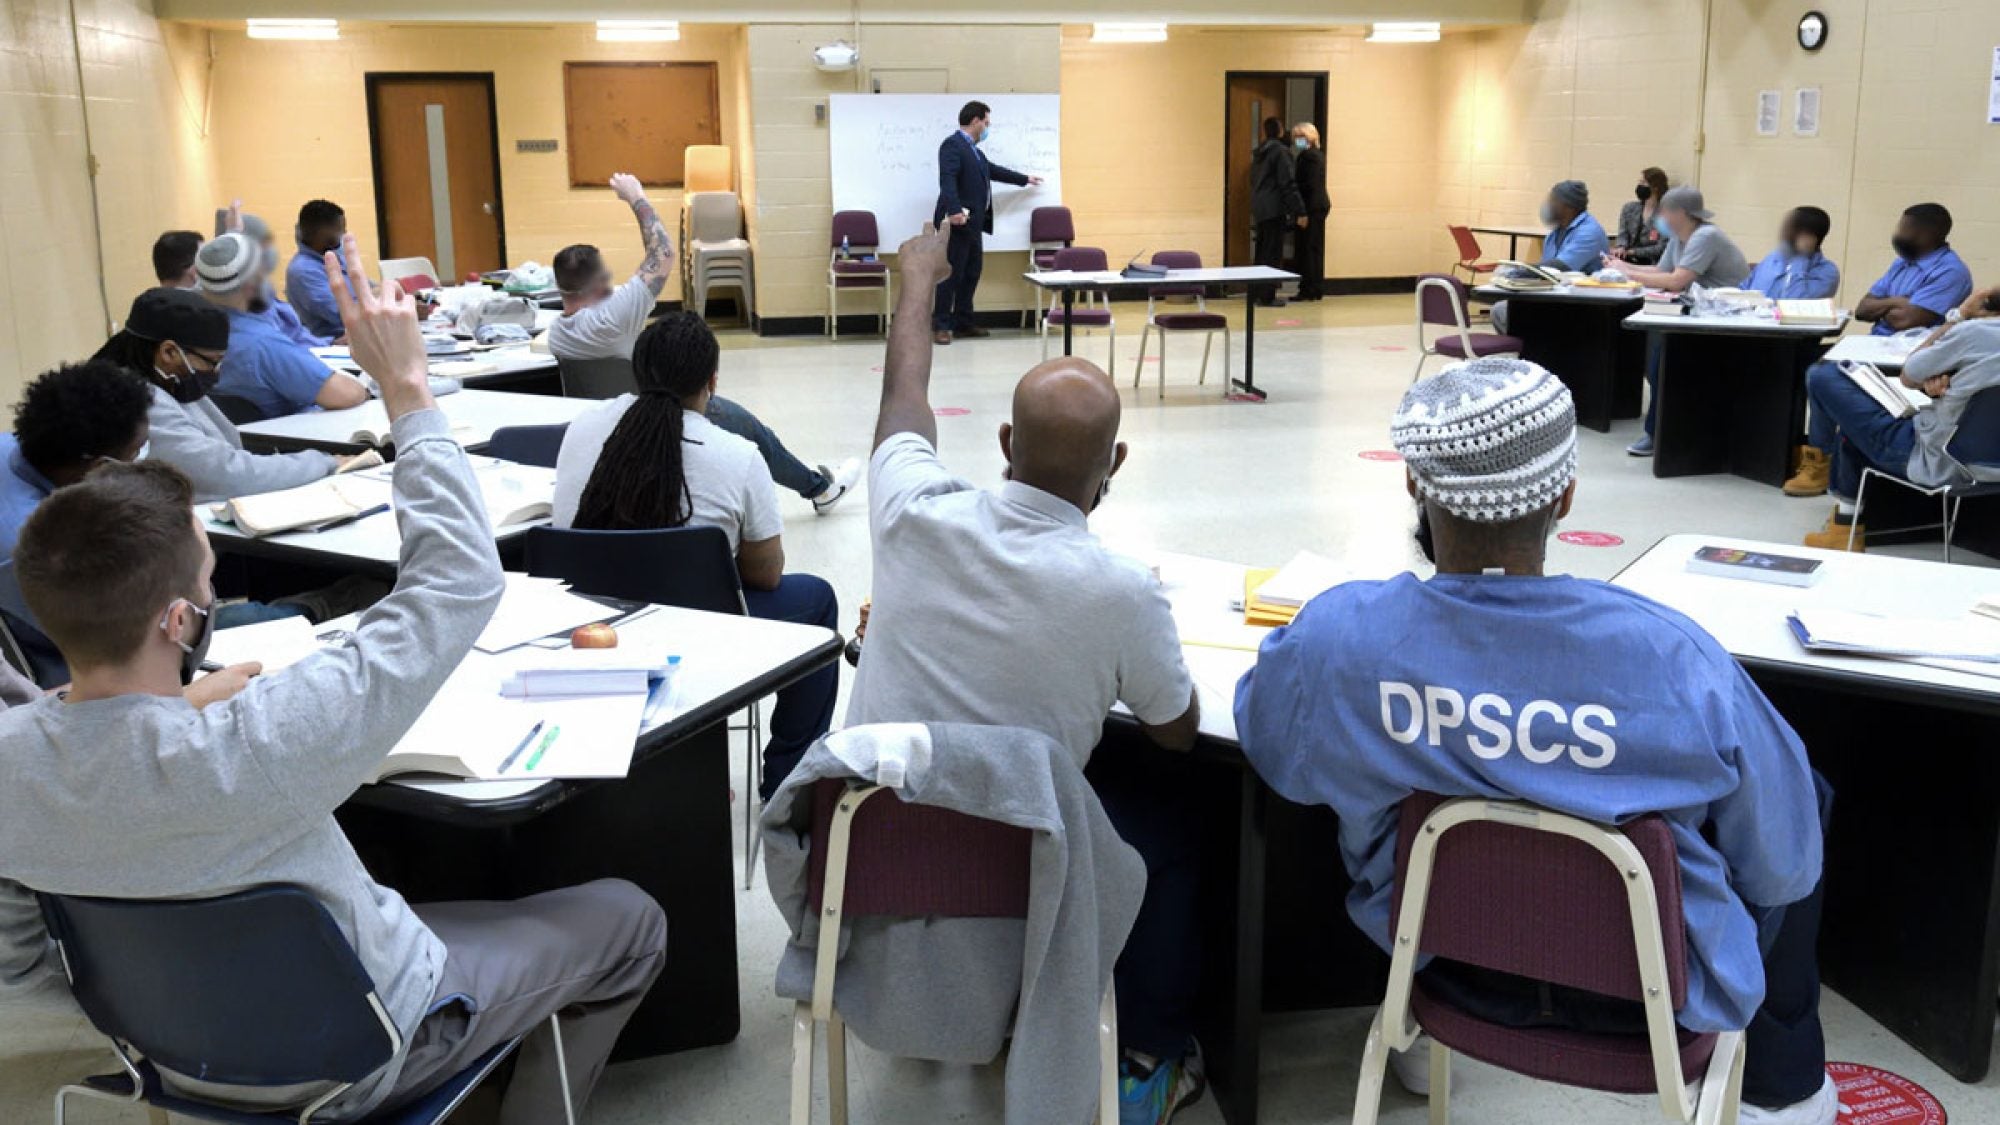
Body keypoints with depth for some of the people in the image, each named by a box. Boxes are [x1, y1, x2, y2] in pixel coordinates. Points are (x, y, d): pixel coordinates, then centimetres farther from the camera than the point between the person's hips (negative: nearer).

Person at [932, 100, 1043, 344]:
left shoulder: (972, 149, 21)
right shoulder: (952, 144, -10)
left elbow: (993, 170, 37)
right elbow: (947, 179, -23)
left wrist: (1025, 179, 47)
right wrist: (954, 210, -35)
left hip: (973, 223, 10)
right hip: (957, 222, -10)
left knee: (971, 274, 10)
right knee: (951, 274, -9)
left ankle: (963, 323, 15)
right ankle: (941, 325, -7)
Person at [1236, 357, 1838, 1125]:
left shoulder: (1337, 635, -26)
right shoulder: (1675, 659, -31)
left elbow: (1268, 744, -2)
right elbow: (1782, 865, -15)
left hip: (1436, 949, 2)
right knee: (1806, 797, 24)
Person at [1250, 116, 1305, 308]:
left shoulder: (1259, 152, 13)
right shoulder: (1280, 151, -12)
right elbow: (1288, 184, -16)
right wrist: (1299, 211, -15)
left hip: (1259, 209, 8)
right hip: (1275, 209, -8)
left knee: (1262, 251, 15)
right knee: (1273, 253, -5)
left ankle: (1259, 293, 19)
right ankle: (1268, 296, -6)